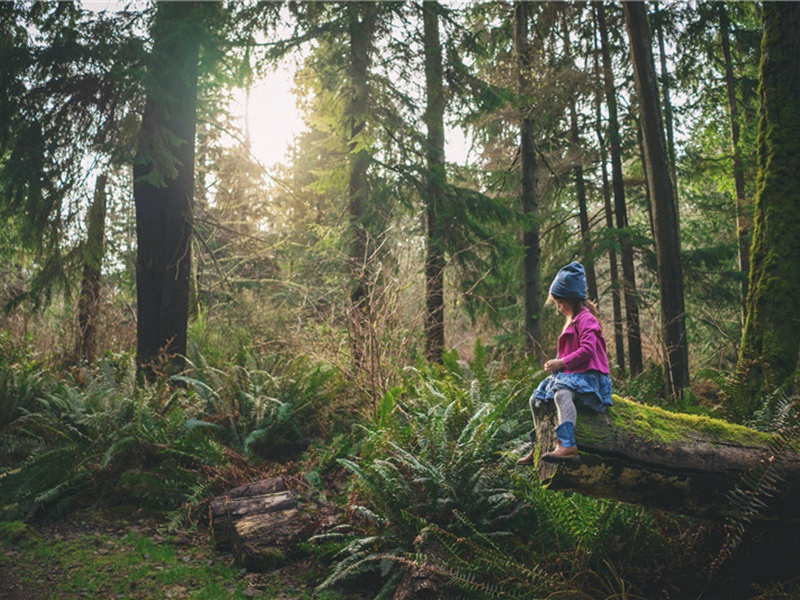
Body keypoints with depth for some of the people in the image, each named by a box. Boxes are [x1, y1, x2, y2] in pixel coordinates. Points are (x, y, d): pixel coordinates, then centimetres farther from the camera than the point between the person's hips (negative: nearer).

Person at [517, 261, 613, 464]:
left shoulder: (585, 319, -10)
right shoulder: (573, 320, 23)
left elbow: (587, 350, -23)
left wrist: (561, 363, -18)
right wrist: (557, 364, 12)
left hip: (588, 375, -11)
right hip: (571, 374, 11)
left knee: (562, 394, -40)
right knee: (536, 399, 14)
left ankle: (567, 445, -55)